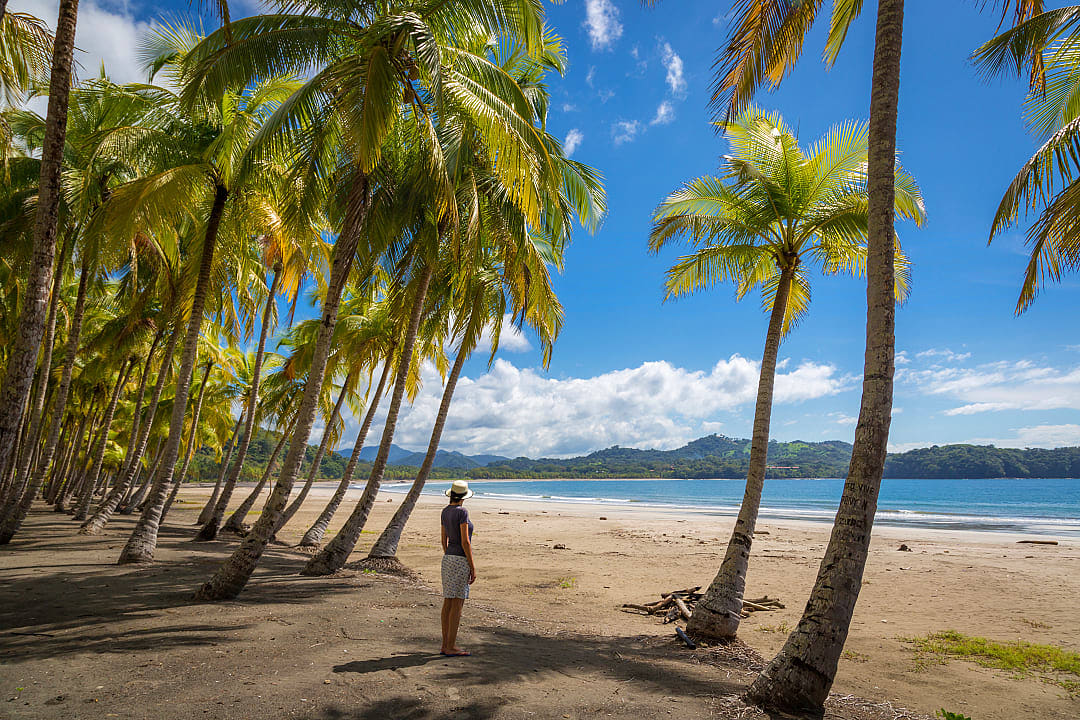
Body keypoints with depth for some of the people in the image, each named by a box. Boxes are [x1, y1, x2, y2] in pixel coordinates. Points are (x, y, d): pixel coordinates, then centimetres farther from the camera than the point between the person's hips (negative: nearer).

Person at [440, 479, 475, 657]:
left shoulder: (445, 511, 9)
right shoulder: (462, 512, -16)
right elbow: (465, 542, -18)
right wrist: (473, 567, -13)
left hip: (448, 558, 8)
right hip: (461, 559, -8)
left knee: (448, 603, 11)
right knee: (457, 604, -2)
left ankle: (446, 644, 17)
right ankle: (451, 647, 2)